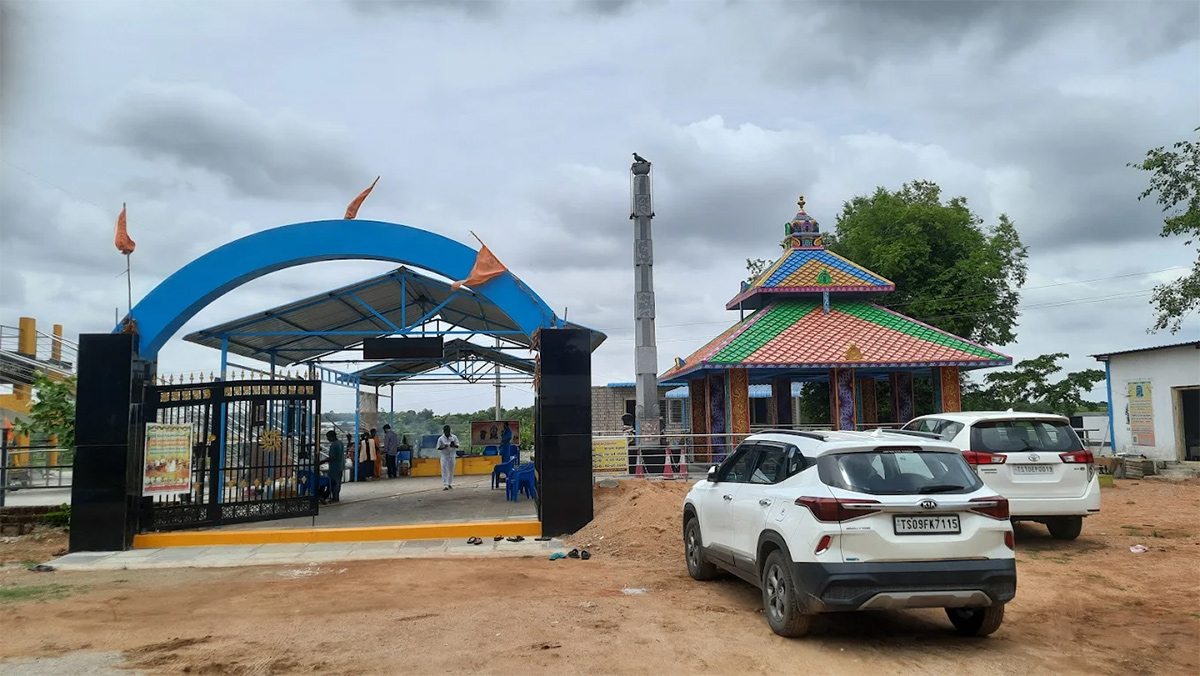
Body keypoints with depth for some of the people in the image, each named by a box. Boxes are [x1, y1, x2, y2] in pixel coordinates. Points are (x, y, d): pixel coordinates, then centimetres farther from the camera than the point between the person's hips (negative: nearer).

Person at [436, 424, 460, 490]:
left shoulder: (454, 437, -1)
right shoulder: (441, 438, -4)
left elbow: (457, 446, 0)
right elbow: (438, 448, -2)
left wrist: (454, 445, -22)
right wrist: (443, 447, -22)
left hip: (452, 456, 2)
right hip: (444, 456, -2)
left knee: (451, 470, 9)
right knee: (444, 470, -7)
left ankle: (449, 483, 24)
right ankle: (445, 485, -11)